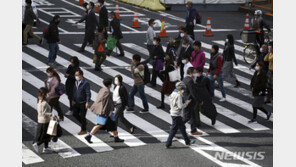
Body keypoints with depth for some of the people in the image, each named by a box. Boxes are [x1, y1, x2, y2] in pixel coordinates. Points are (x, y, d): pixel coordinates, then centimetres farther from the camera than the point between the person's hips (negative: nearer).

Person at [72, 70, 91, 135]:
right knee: (75, 114, 12)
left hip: (83, 103, -8)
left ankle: (83, 130, 15)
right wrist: (73, 100, 17)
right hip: (77, 102, 8)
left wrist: (87, 102, -23)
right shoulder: (76, 82, 6)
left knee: (82, 116, 1)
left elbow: (88, 93, -18)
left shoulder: (85, 83, -18)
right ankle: (84, 122, 34)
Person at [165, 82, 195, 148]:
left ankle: (187, 142, 24)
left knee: (182, 127, 17)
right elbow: (180, 106, -22)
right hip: (176, 115, -10)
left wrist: (184, 102, 14)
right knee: (174, 130, -1)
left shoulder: (173, 93, 10)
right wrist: (187, 103, -8)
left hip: (173, 113, 10)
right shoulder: (178, 95, -19)